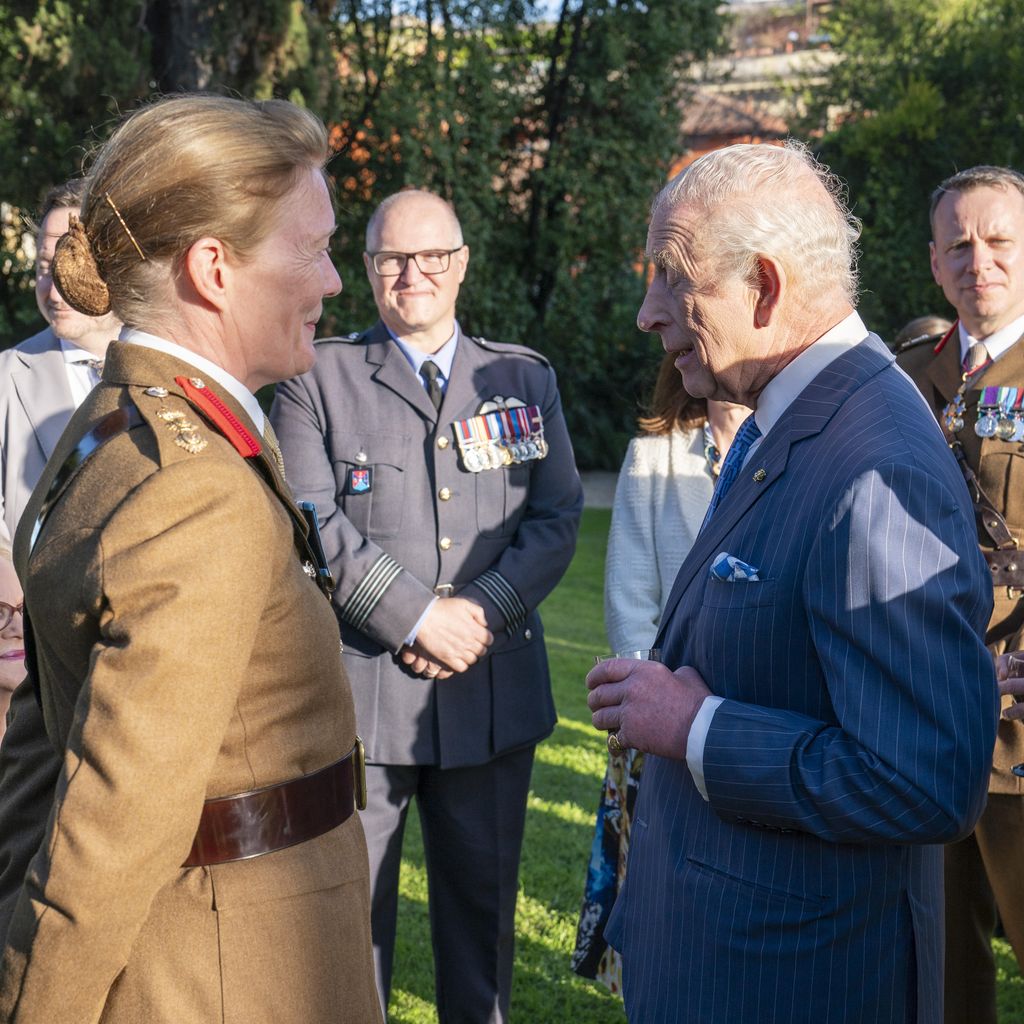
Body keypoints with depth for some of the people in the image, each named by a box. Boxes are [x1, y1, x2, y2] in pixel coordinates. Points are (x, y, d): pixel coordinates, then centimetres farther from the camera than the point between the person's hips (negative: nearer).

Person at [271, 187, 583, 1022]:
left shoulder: (525, 378, 10)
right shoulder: (318, 378, 2)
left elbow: (557, 516, 3)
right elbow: (314, 523, -8)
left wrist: (479, 614, -11)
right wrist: (419, 618, -15)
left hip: (494, 692, 3)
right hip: (359, 690, -2)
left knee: (483, 902, 13)